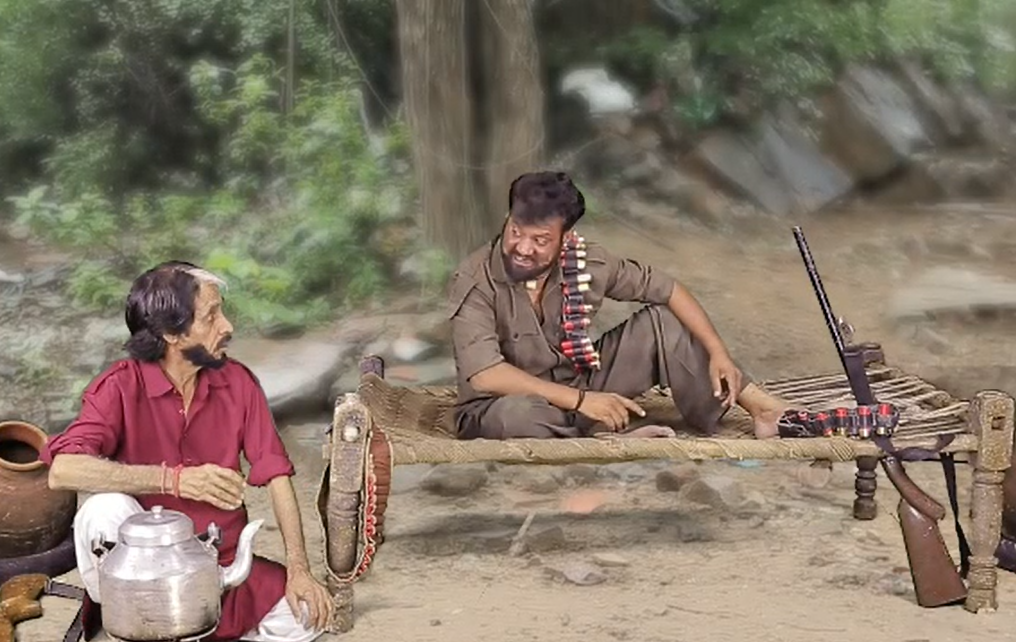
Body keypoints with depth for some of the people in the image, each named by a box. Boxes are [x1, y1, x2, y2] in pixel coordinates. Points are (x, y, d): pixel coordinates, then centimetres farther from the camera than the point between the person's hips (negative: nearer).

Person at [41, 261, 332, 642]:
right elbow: (63, 470, -30)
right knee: (106, 509, -33)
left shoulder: (238, 382, -3)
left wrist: (298, 570, -15)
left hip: (222, 561, 3)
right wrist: (174, 479, -38)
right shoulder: (121, 387, -14)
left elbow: (275, 474, -4)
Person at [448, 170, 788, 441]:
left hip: (578, 387, 5)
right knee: (517, 414, -41)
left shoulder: (586, 262, -11)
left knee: (660, 322, -6)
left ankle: (761, 406, -2)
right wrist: (580, 400, -35)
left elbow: (667, 289, 0)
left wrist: (718, 353, -11)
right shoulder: (474, 281, -23)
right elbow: (484, 373, -33)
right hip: (499, 408, -4)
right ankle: (612, 440, -17)